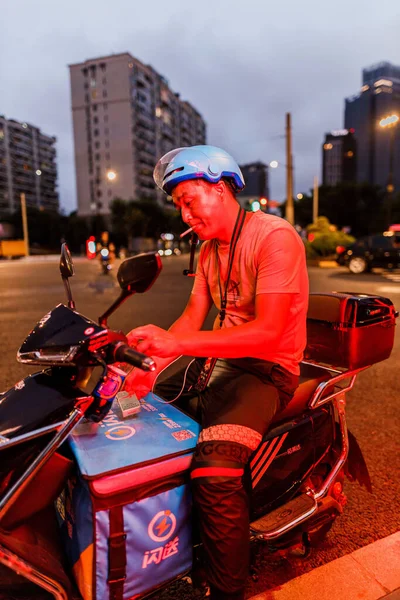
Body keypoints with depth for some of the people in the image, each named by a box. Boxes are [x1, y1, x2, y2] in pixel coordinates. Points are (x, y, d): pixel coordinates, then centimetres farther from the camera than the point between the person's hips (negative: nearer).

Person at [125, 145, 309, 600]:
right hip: (216, 360, 8)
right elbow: (193, 316, 5)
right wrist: (153, 363, -12)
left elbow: (268, 332, -25)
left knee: (214, 469, -30)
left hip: (266, 369, -8)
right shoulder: (209, 247, 12)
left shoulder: (274, 236, -15)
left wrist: (176, 343, -30)